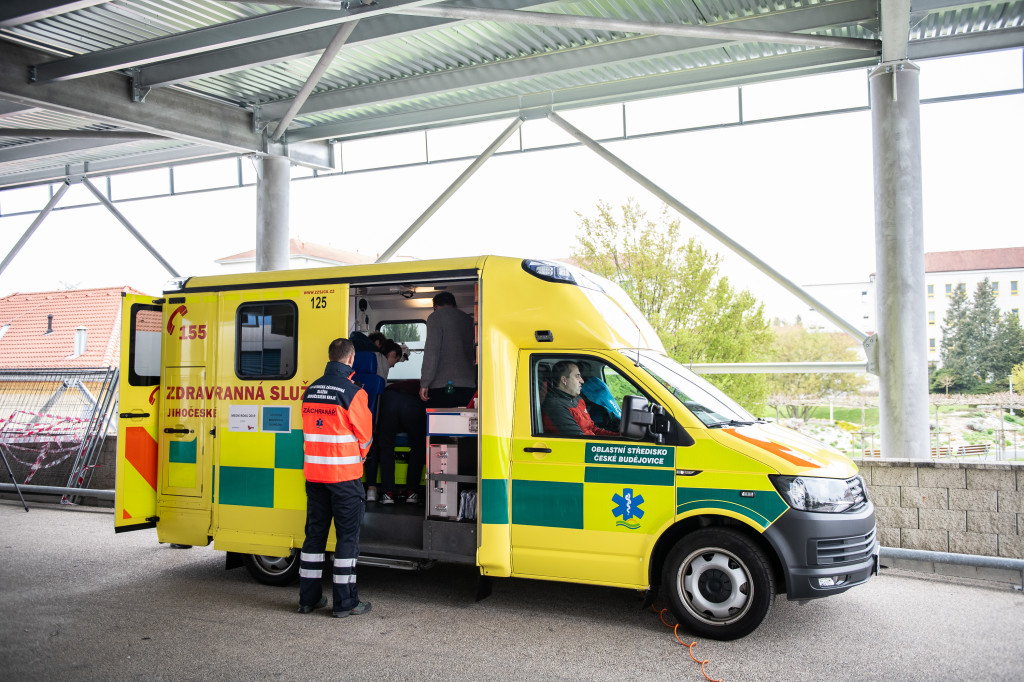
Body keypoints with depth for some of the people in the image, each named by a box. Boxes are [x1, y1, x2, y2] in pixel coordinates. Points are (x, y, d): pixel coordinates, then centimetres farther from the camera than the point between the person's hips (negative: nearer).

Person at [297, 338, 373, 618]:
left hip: (314, 473, 6)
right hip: (344, 474, -6)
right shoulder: (353, 392, -12)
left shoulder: (310, 391, 7)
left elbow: (310, 432, 13)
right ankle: (345, 602, 7)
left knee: (314, 533, 14)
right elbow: (364, 436, -4)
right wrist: (358, 459, 16)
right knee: (347, 536, 2)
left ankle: (308, 598, 21)